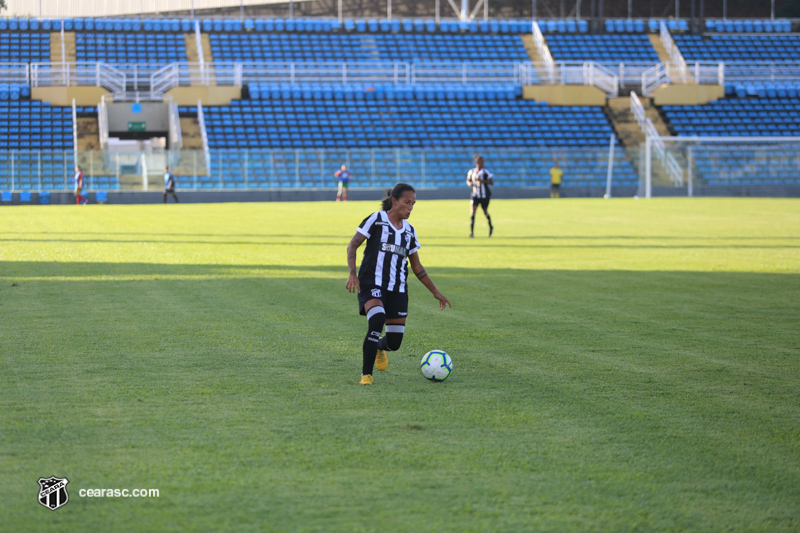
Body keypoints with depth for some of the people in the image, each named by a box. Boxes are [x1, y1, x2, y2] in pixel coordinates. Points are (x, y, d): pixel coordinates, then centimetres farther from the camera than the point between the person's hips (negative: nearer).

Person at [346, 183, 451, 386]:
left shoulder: (409, 231, 15)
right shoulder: (376, 220, -1)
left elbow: (417, 267, 21)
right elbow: (352, 246, -1)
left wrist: (436, 292, 18)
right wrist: (352, 273, -15)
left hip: (397, 290, 5)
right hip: (372, 284, -5)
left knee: (394, 342, -2)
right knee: (377, 321, -32)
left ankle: (379, 347, 38)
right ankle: (366, 374, -20)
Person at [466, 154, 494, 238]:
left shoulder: (485, 171, -11)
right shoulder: (471, 171, 1)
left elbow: (492, 182, -17)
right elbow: (468, 180, 17)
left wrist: (482, 180, -29)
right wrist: (469, 183, -8)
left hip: (485, 195, -2)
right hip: (476, 195, 2)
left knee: (485, 212, 13)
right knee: (472, 212, -14)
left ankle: (491, 227, 43)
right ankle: (472, 232, -14)